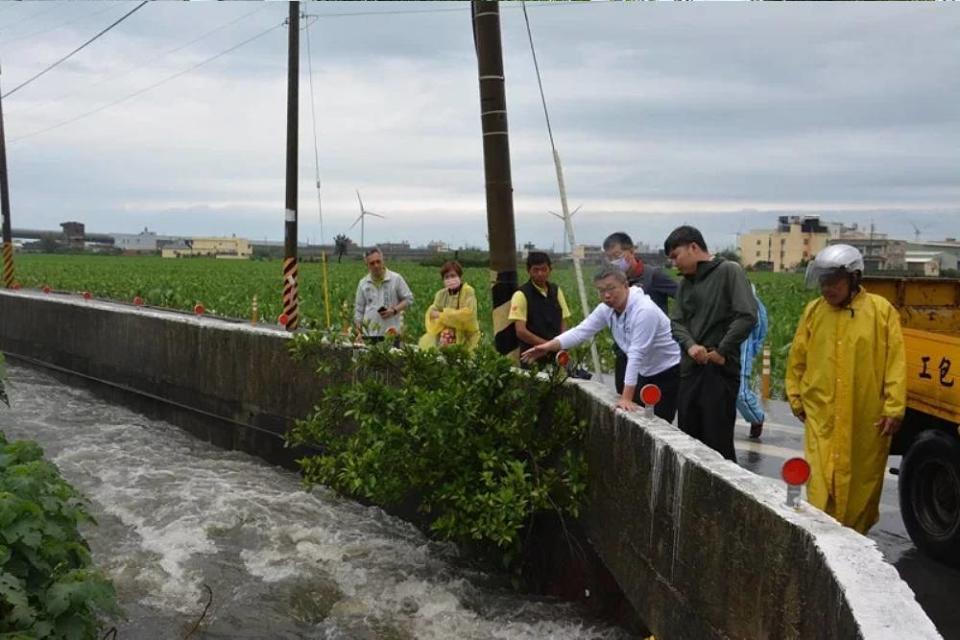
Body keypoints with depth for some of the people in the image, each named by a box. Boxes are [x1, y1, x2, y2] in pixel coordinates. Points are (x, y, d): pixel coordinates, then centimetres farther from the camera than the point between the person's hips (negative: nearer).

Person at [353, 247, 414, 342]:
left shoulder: (396, 279, 2)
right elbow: (359, 309, 15)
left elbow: (409, 299, 5)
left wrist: (394, 310, -10)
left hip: (391, 332, -2)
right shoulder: (363, 283, 11)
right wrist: (358, 326, 4)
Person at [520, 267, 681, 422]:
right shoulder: (606, 309, -6)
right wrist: (548, 346, -18)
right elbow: (581, 331, -4)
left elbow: (636, 355, -33)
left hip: (669, 373, -7)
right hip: (646, 372, 8)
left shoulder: (644, 310, -30)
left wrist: (627, 398, -34)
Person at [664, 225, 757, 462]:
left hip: (720, 371, -6)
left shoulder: (729, 271, -6)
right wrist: (690, 345, -11)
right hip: (690, 370, 7)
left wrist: (721, 351, -12)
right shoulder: (685, 283, 15)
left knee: (718, 442, -4)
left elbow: (747, 316, -14)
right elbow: (677, 322, 10)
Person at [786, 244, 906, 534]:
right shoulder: (813, 311, 4)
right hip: (821, 415, 1)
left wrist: (894, 409, -8)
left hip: (866, 418, -1)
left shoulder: (882, 310, -3)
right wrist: (796, 398, 11)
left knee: (863, 480, 12)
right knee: (821, 482, -2)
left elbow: (896, 363, -5)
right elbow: (797, 358, 11)